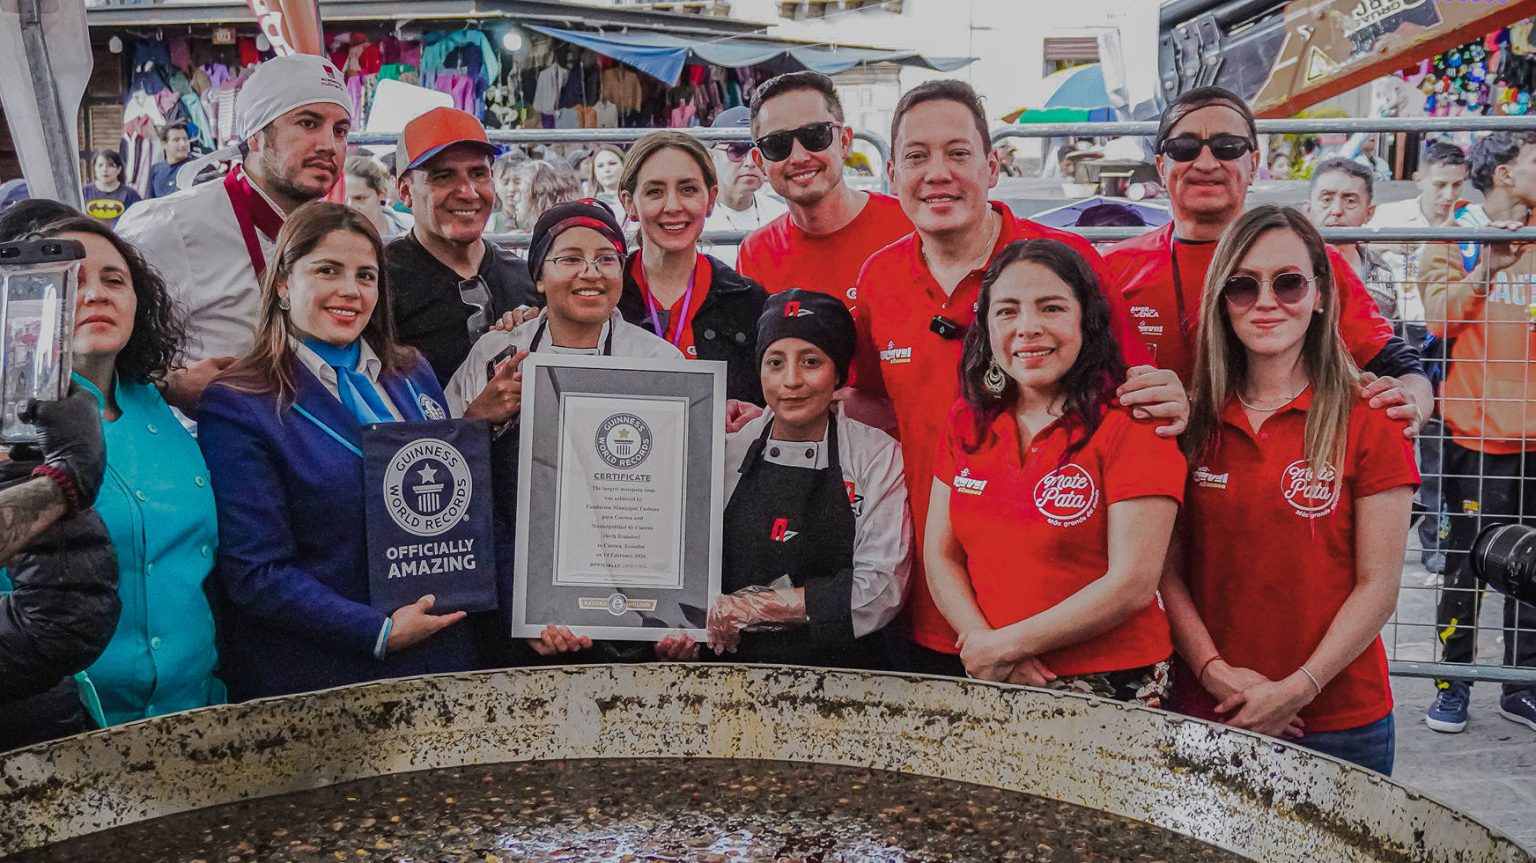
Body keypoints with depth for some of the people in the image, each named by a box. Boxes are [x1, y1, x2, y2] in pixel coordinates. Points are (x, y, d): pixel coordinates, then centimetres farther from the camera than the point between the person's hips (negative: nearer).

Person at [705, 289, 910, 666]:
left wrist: (753, 607, -9)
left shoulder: (878, 455, 2)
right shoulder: (729, 450, 8)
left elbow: (881, 591, -6)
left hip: (842, 681, -2)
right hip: (732, 671, 2)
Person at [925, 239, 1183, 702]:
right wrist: (982, 642, -12)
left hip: (1111, 685, -4)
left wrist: (1006, 645, -13)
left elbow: (1133, 584, -15)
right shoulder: (967, 424, 5)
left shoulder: (1130, 425, -11)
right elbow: (939, 554, 5)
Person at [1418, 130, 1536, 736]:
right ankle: (1453, 681, 12)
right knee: (1466, 562, 1)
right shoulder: (1452, 240, 1)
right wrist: (1484, 270, -21)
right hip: (1478, 430, -5)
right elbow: (1436, 317, -12)